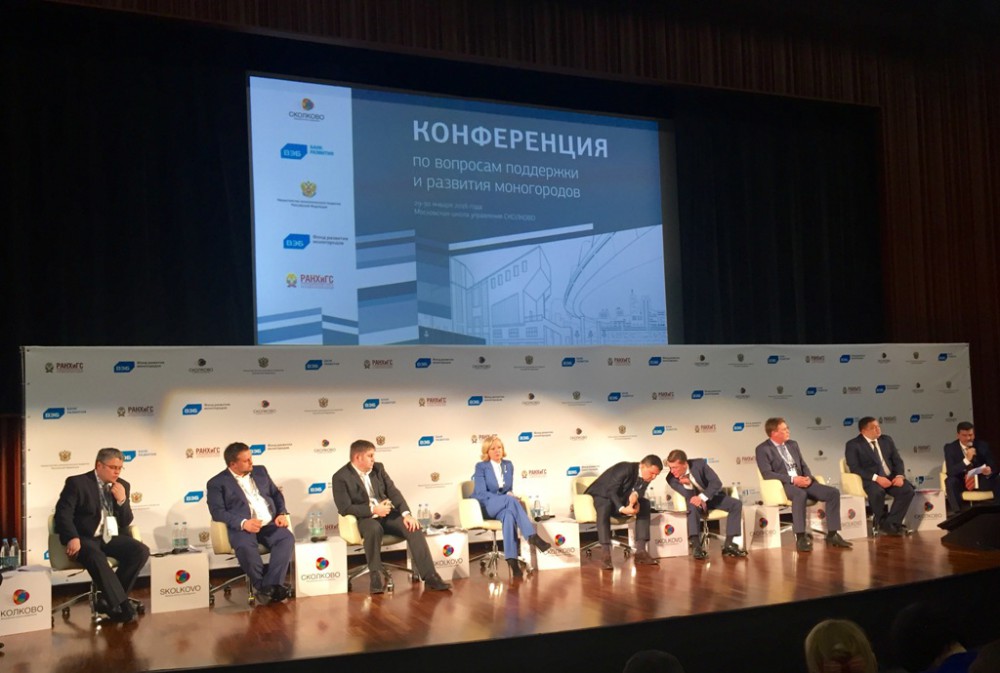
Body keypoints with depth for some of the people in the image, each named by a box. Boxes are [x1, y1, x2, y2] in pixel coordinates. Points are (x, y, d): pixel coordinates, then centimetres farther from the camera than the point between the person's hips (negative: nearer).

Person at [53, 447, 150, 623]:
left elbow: (126, 522, 11)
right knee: (95, 556, -38)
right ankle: (121, 605, -35)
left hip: (112, 537, 5)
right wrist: (72, 538, -28)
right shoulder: (77, 483, -4)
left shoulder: (123, 486, 10)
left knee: (141, 551, -21)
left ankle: (109, 600, -15)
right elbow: (63, 513, -11)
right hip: (85, 537, -5)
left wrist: (122, 500, -9)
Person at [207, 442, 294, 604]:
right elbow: (218, 511, -8)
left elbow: (276, 494, 23)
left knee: (287, 538, -28)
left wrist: (282, 513, 3)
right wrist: (243, 523, -22)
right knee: (245, 546, -38)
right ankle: (262, 586, -21)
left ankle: (271, 585, -30)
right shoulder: (217, 482, 2)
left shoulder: (260, 471, 18)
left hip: (270, 523, 4)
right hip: (242, 527, -4)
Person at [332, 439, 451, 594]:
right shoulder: (341, 477, -8)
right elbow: (344, 508, -14)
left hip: (387, 514, 5)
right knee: (374, 528, -39)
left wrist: (406, 514, -13)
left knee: (413, 527, -21)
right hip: (364, 518, -5)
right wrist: (373, 510, -21)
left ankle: (430, 577, -23)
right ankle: (377, 576, -21)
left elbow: (393, 492, 3)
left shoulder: (378, 468, 7)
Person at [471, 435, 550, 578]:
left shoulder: (508, 465, 10)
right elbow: (481, 493, -13)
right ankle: (533, 536, -41)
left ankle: (512, 560, -46)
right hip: (484, 506, -4)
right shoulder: (481, 467, -5)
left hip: (502, 507, 4)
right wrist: (508, 497, -22)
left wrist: (510, 494, -9)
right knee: (510, 500, -35)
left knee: (509, 515, -36)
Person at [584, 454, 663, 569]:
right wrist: (622, 509, -44)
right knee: (605, 507, -40)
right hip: (602, 496, -7)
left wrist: (635, 495, -31)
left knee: (644, 504, -15)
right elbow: (611, 491, -30)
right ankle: (605, 554, -43)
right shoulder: (625, 469, -27)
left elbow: (638, 492, -5)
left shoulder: (645, 477, -4)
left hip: (621, 499, 7)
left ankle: (640, 551, -18)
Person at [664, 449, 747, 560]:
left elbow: (716, 482, -21)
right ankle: (696, 546, -42)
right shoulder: (671, 478, -20)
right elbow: (689, 497, -18)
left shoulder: (699, 464, -22)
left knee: (736, 504, -21)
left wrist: (702, 497, -33)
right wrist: (687, 485, -39)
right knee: (693, 505, -37)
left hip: (712, 496, 2)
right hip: (695, 499, -2)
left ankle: (728, 544, -22)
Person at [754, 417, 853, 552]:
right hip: (782, 485, -7)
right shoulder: (763, 449, -5)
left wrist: (808, 477, -6)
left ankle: (832, 534, -4)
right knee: (800, 494, -40)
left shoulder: (793, 444, 17)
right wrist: (792, 479, -20)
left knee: (833, 493, -10)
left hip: (802, 482, 7)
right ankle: (800, 538, -34)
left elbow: (803, 465, 18)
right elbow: (766, 473, -15)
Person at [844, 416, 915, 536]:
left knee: (908, 490, -23)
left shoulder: (887, 440, 14)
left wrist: (899, 476, -10)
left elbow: (897, 460, 11)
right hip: (870, 479, -5)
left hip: (891, 477, 5)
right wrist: (876, 478, -24)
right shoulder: (853, 445, -4)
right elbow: (854, 468, -14)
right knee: (877, 492, -37)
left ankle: (891, 522, -14)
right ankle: (881, 522, -10)